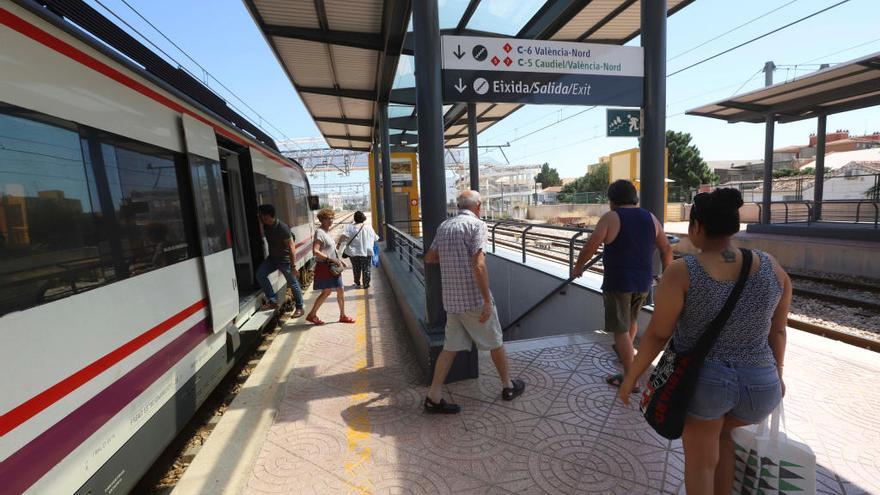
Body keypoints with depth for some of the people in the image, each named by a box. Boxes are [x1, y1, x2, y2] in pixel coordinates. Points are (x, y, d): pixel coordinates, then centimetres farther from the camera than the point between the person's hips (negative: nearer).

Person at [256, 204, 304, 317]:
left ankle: (299, 308, 16)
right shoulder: (266, 227, -1)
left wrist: (293, 265, -23)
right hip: (272, 258, 8)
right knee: (260, 274, -9)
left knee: (293, 284, 2)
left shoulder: (282, 227, -24)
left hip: (284, 259, -7)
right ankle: (272, 301, -1)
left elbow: (291, 247, -23)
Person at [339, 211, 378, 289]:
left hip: (354, 252, 0)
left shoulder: (350, 227, -6)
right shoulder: (369, 227, 2)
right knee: (366, 269, 11)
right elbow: (375, 238, 10)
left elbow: (343, 236, -20)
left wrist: (339, 243, -6)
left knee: (356, 268, 17)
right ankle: (366, 284, 16)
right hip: (366, 252, 0)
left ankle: (357, 283, 30)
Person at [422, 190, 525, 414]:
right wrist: (487, 301, -18)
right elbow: (479, 265, -21)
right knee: (495, 342, 14)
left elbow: (429, 258, 16)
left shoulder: (444, 226, 8)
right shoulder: (477, 225, -12)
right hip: (474, 298, -5)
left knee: (451, 347, 12)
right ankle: (508, 386, 32)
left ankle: (433, 397, 13)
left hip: (452, 299, 6)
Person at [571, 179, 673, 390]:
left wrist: (578, 266, 4)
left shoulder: (610, 218, -11)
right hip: (643, 282, 7)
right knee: (632, 318, 28)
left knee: (621, 329, 2)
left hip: (618, 282, -6)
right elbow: (667, 249, 11)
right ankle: (624, 352, 50)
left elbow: (589, 248, -12)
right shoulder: (650, 218, 5)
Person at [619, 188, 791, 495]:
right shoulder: (771, 268, -8)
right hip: (759, 384, 4)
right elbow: (777, 330, 4)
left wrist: (631, 376, -4)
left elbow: (657, 333, -16)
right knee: (722, 430, 35)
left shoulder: (681, 273, -21)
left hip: (700, 380, -4)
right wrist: (776, 373, 20)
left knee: (700, 459, 20)